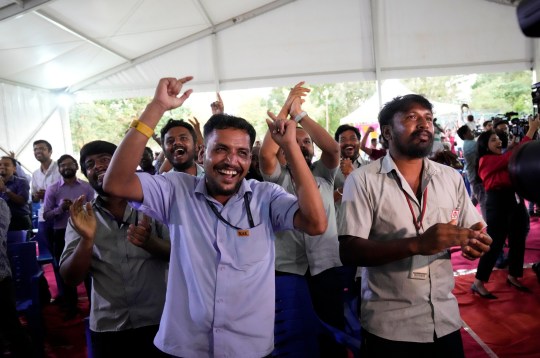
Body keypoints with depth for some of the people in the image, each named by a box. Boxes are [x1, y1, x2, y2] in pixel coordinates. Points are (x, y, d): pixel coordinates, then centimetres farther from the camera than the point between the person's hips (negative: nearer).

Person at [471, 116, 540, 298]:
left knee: (518, 241, 14)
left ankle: (512, 277, 30)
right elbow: (514, 156, -20)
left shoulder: (502, 158, 17)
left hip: (515, 200, 9)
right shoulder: (486, 160, -10)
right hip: (498, 202, -9)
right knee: (495, 244, -7)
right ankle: (478, 283, 2)